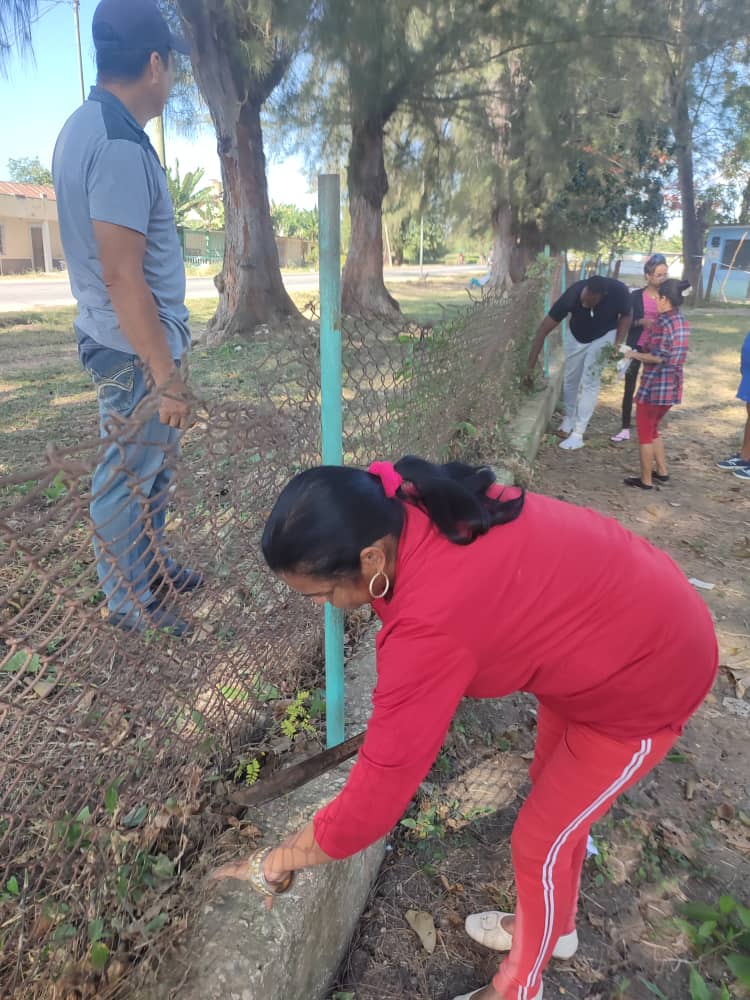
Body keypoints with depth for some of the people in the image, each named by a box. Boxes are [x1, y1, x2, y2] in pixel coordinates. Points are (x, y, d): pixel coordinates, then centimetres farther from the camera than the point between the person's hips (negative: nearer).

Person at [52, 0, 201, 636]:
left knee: (152, 467, 21)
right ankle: (131, 605, 22)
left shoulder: (87, 126, 12)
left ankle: (150, 570, 39)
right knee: (129, 478, 4)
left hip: (130, 341, 10)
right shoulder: (120, 145, -20)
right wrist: (167, 376, -21)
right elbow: (122, 277, -25)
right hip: (136, 349, -10)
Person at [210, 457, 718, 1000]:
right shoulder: (410, 508, -15)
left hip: (648, 675, -8)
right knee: (556, 790, 25)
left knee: (539, 840, 9)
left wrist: (271, 863, -13)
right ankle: (554, 926, 52)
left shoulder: (431, 626, -40)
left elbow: (371, 803, -30)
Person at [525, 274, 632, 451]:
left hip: (604, 337, -2)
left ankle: (578, 434, -6)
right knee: (570, 380, 10)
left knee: (589, 382, -10)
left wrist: (618, 344, -25)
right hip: (577, 337, 2)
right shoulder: (572, 295, -34)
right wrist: (531, 365, -31)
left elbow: (625, 316, -11)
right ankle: (569, 418, 35)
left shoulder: (618, 291, -34)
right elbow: (544, 328, -30)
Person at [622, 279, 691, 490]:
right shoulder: (682, 322, 10)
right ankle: (662, 472, 29)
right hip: (673, 386, 9)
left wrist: (633, 354, -9)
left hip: (654, 386, -9)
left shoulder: (663, 322, -17)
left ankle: (646, 480, 11)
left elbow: (657, 357, -22)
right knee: (653, 429, 23)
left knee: (645, 433, 4)